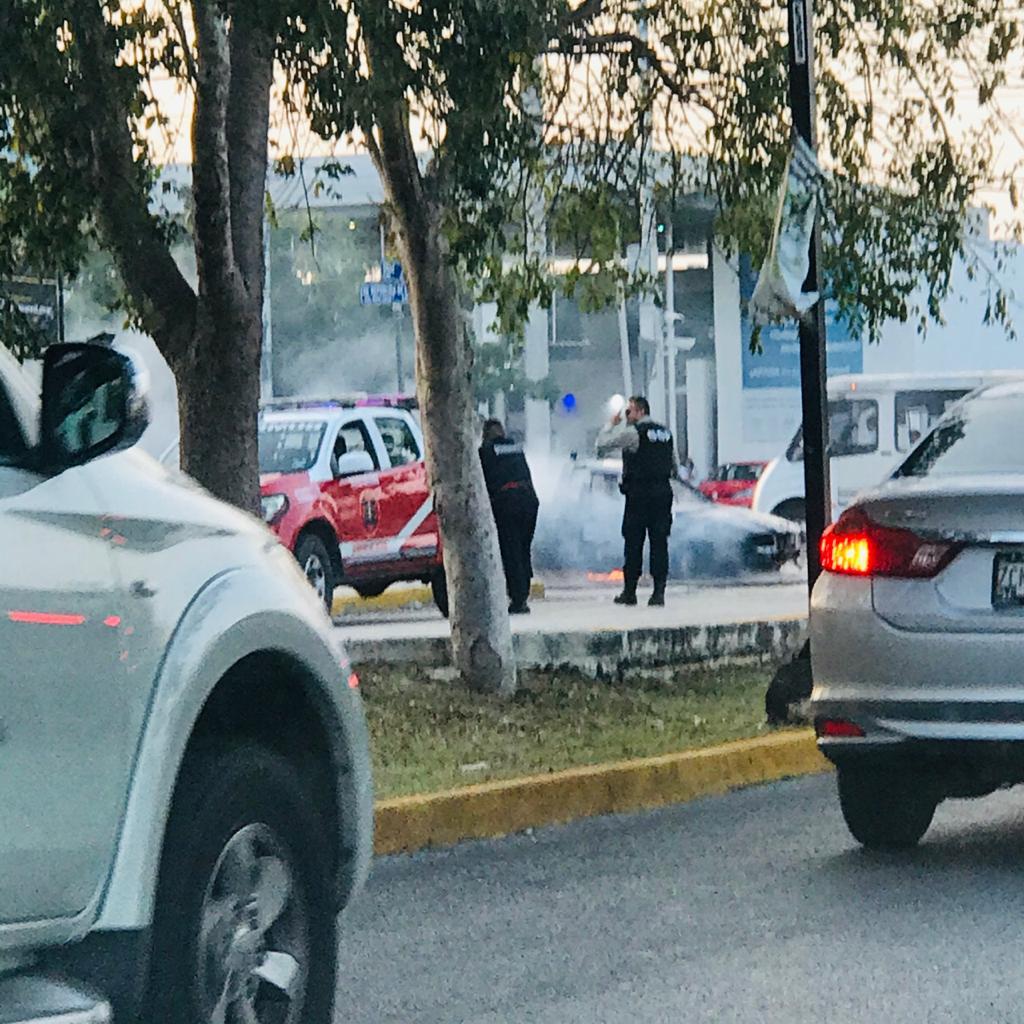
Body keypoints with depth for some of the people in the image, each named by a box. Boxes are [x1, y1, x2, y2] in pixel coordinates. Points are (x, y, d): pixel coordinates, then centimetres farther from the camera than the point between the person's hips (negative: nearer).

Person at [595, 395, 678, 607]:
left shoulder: (631, 432, -7)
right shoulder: (666, 433, 13)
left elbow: (602, 445, -3)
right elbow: (676, 466, 18)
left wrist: (611, 425, 9)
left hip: (639, 494, -5)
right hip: (663, 493, 5)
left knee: (633, 542, 1)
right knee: (660, 542, 3)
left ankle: (629, 591, 3)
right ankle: (659, 592, -2)